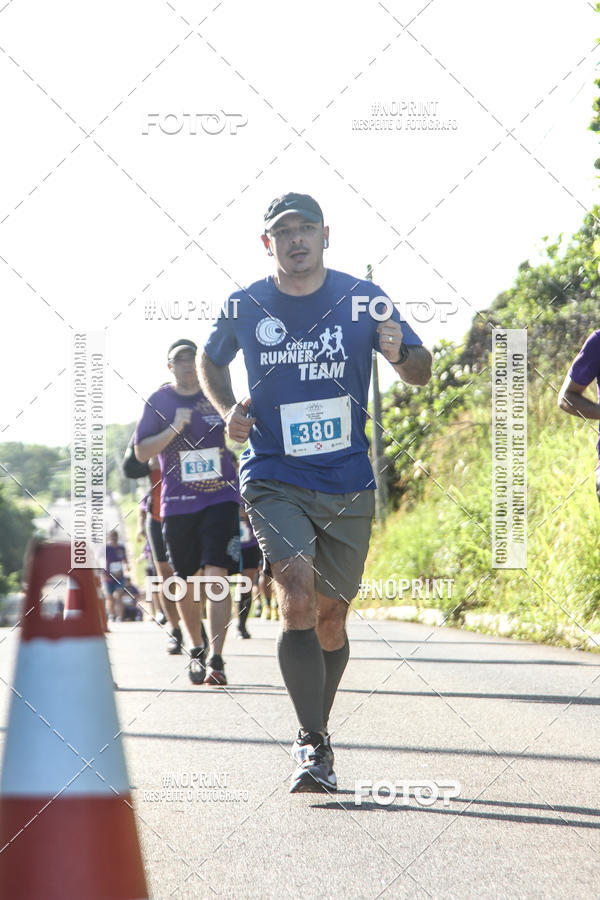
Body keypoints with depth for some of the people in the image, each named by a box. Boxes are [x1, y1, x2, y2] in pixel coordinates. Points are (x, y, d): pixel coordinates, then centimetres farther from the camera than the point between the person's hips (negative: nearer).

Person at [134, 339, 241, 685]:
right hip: (178, 503, 1)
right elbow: (141, 452, -2)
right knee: (187, 582, 8)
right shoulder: (160, 401, 4)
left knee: (216, 575, -15)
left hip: (221, 499, -1)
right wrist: (174, 429, -13)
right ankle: (197, 650, 29)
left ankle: (216, 660, -19)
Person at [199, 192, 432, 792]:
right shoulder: (245, 307, 0)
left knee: (330, 618, 9)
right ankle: (314, 744, -16)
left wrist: (400, 354, -19)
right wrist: (228, 410, 1)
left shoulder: (362, 299, -1)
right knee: (297, 600, -21)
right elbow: (210, 361, 20)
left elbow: (421, 372, 5)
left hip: (348, 484, 1)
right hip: (273, 480, -1)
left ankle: (314, 736, 31)